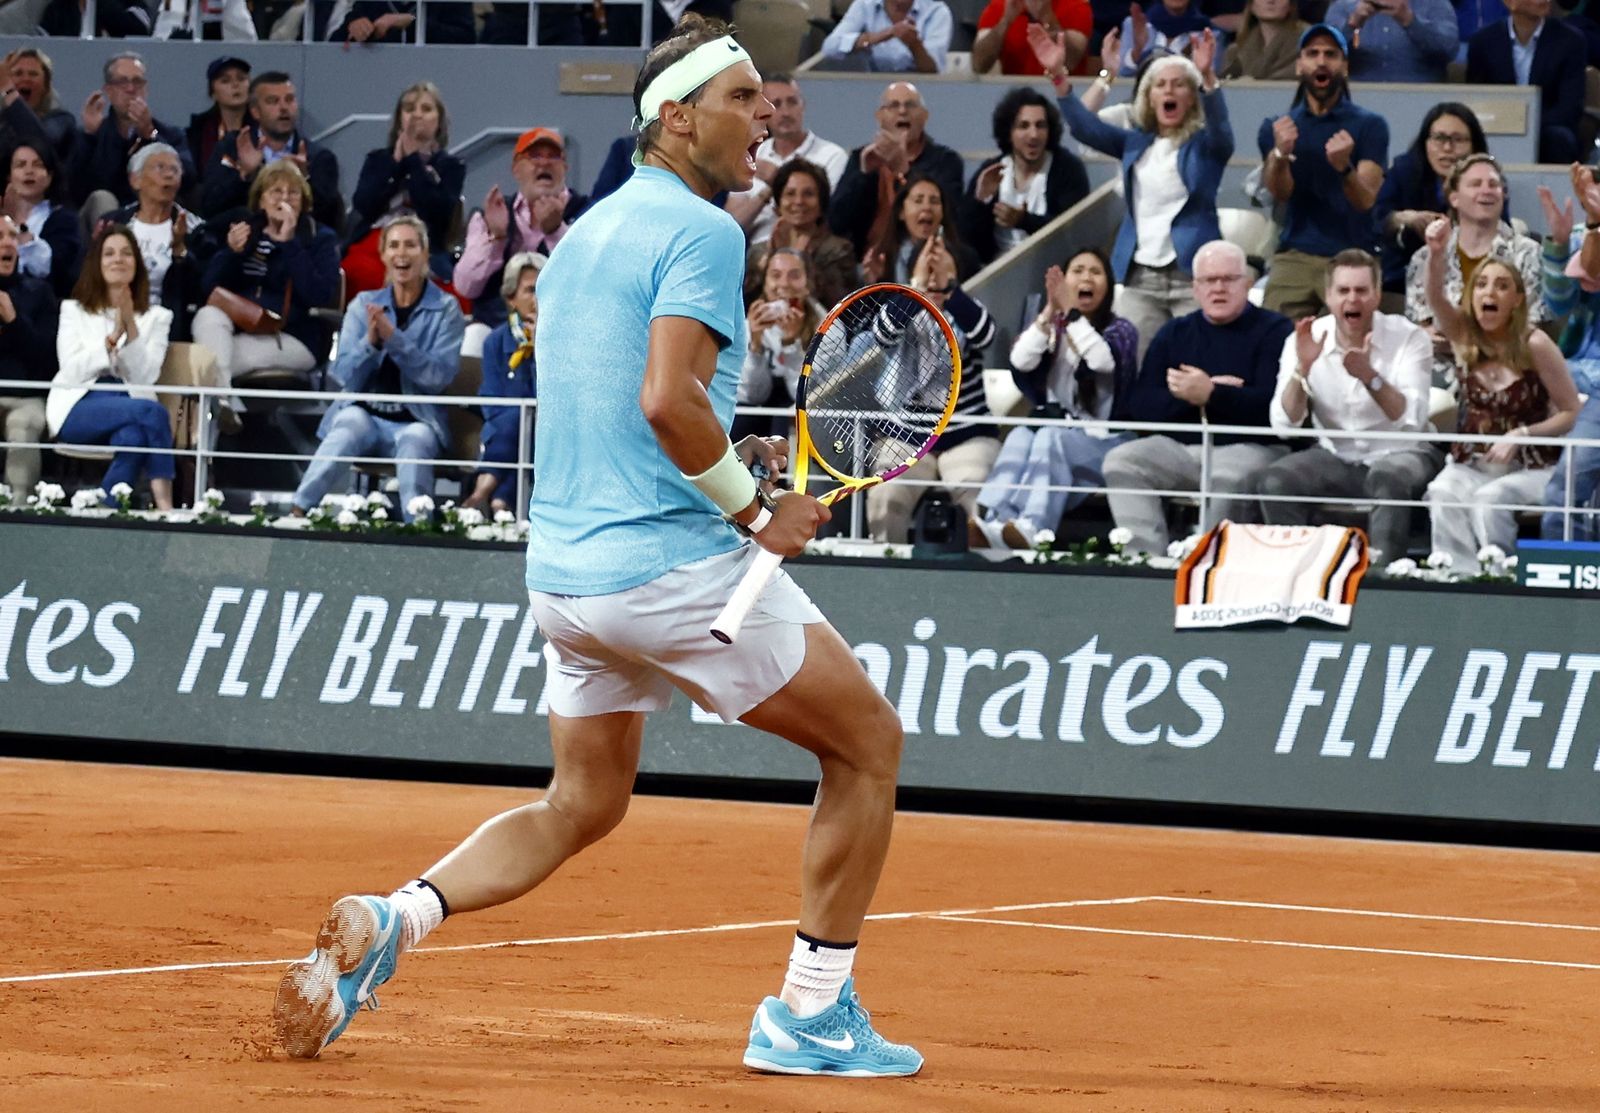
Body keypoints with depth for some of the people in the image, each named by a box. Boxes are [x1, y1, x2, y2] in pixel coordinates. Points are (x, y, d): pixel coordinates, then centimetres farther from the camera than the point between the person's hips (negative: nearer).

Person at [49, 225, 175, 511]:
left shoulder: (156, 317, 16)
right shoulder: (73, 310, 17)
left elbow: (145, 377, 0)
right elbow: (71, 371, -1)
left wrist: (131, 327, -11)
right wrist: (113, 336, -11)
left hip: (130, 403, 2)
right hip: (79, 407, -2)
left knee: (132, 438, -39)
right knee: (152, 411, -34)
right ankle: (164, 504, -42)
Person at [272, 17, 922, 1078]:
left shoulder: (583, 236, 17)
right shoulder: (701, 230, -12)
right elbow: (665, 398, -24)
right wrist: (760, 512, -13)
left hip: (565, 566, 8)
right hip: (674, 563, -8)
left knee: (580, 807, 21)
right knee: (868, 741, 8)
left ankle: (391, 920, -1)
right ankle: (812, 1014, 9)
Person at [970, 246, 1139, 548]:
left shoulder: (1120, 329, 7)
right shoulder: (1050, 326, 17)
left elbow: (1103, 360, -17)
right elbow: (1021, 361, -5)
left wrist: (1072, 311, -17)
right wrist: (1050, 311, -13)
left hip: (1101, 439, -3)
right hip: (1051, 426, 3)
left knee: (1052, 437, -35)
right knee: (1021, 435, -31)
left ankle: (1030, 530, -61)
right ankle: (991, 523, -56)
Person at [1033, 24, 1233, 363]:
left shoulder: (1205, 144, 3)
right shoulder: (1136, 143, 14)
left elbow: (1220, 126, -18)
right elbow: (1085, 127, 6)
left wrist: (1208, 78, -36)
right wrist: (1058, 76, -8)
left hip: (1192, 273, -4)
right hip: (1140, 276, 4)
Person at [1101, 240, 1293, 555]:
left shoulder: (1273, 331, 3)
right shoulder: (1174, 333, 19)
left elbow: (1272, 404, -13)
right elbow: (1141, 405, 7)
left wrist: (1211, 395, -22)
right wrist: (1190, 395, -10)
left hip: (1249, 447, -5)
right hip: (1179, 447, 5)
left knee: (1231, 477, -38)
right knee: (1120, 461, -20)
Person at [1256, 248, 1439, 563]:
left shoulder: (1409, 338, -9)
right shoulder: (1306, 340, -2)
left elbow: (1412, 421, -21)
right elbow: (1285, 425, -11)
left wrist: (1370, 377, -36)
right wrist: (1302, 368, -26)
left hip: (1399, 454, -2)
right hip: (1335, 457, 3)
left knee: (1388, 478, -37)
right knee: (1273, 481, -25)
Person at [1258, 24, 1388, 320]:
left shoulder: (1369, 125, 4)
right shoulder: (1278, 127, 11)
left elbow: (1366, 200, -7)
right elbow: (1280, 193, -4)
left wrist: (1343, 167, -29)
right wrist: (1281, 154, -26)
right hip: (1294, 258, 2)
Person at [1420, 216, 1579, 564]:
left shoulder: (1534, 346, -12)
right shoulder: (1464, 334, -2)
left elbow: (1572, 413, -6)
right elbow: (1435, 298, -23)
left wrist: (1521, 435, -19)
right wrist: (1435, 254, -43)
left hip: (1530, 469, -3)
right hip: (1470, 464, 3)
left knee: (1489, 500, -33)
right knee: (1443, 496, -29)